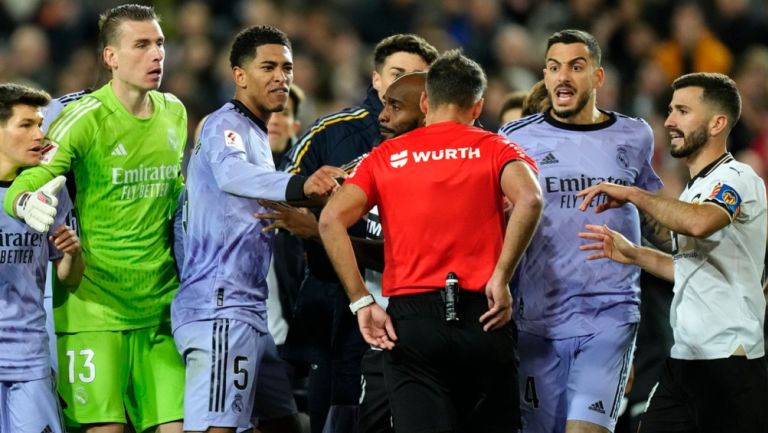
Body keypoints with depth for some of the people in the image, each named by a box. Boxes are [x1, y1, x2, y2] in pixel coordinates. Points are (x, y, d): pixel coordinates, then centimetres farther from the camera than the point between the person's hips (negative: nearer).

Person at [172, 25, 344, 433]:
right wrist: (299, 185, -49)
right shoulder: (225, 125, -7)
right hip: (220, 307, -10)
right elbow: (232, 174, -32)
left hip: (249, 310, 10)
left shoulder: (258, 137, 23)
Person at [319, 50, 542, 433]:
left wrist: (361, 302, -3)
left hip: (410, 319, 1)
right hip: (481, 319, 0)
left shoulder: (386, 157, 11)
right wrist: (501, 278, -10)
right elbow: (528, 199, -14)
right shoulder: (494, 150, 7)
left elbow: (331, 219, -2)